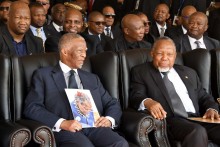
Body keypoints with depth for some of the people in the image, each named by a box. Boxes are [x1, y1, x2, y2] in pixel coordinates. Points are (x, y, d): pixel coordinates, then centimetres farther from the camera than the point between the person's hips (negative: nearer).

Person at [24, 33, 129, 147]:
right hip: (65, 130, -4)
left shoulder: (92, 79, 27)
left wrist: (109, 119, 0)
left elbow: (113, 104, 25)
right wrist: (61, 123, -15)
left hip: (95, 127, 4)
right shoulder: (43, 75, 12)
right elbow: (31, 107, 1)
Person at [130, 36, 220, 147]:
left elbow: (203, 97, 25)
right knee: (197, 131, -35)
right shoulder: (141, 72, 12)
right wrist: (147, 102, -25)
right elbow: (136, 96, -1)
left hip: (197, 119, 5)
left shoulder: (189, 73, 25)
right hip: (169, 120, -4)